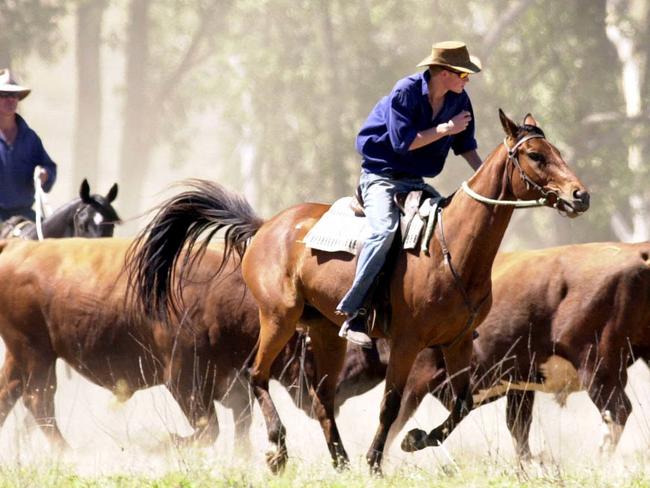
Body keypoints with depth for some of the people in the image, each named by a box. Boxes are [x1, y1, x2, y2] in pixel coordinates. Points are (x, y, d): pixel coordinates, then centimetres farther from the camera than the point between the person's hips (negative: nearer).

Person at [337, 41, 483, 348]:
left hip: (415, 183, 8)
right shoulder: (405, 93, -18)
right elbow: (403, 142, -24)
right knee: (385, 229, -33)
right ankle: (352, 314, -33)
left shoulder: (458, 100, 2)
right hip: (381, 176, -8)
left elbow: (465, 145, 11)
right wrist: (445, 129, -20)